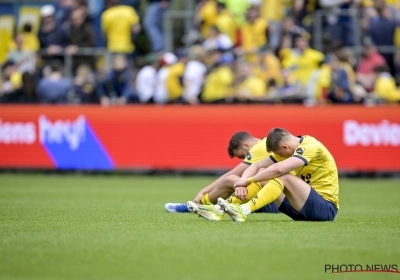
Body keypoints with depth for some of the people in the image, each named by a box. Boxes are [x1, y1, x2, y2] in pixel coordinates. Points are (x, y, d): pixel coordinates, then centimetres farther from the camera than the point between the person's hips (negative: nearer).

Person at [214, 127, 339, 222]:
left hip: (326, 208, -8)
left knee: (284, 177, -28)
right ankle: (222, 208, -12)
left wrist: (248, 180, -20)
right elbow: (256, 166, 8)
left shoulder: (310, 146, -18)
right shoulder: (287, 148, 8)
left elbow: (279, 169, -31)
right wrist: (242, 182, -13)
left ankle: (244, 211, -37)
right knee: (262, 173, -1)